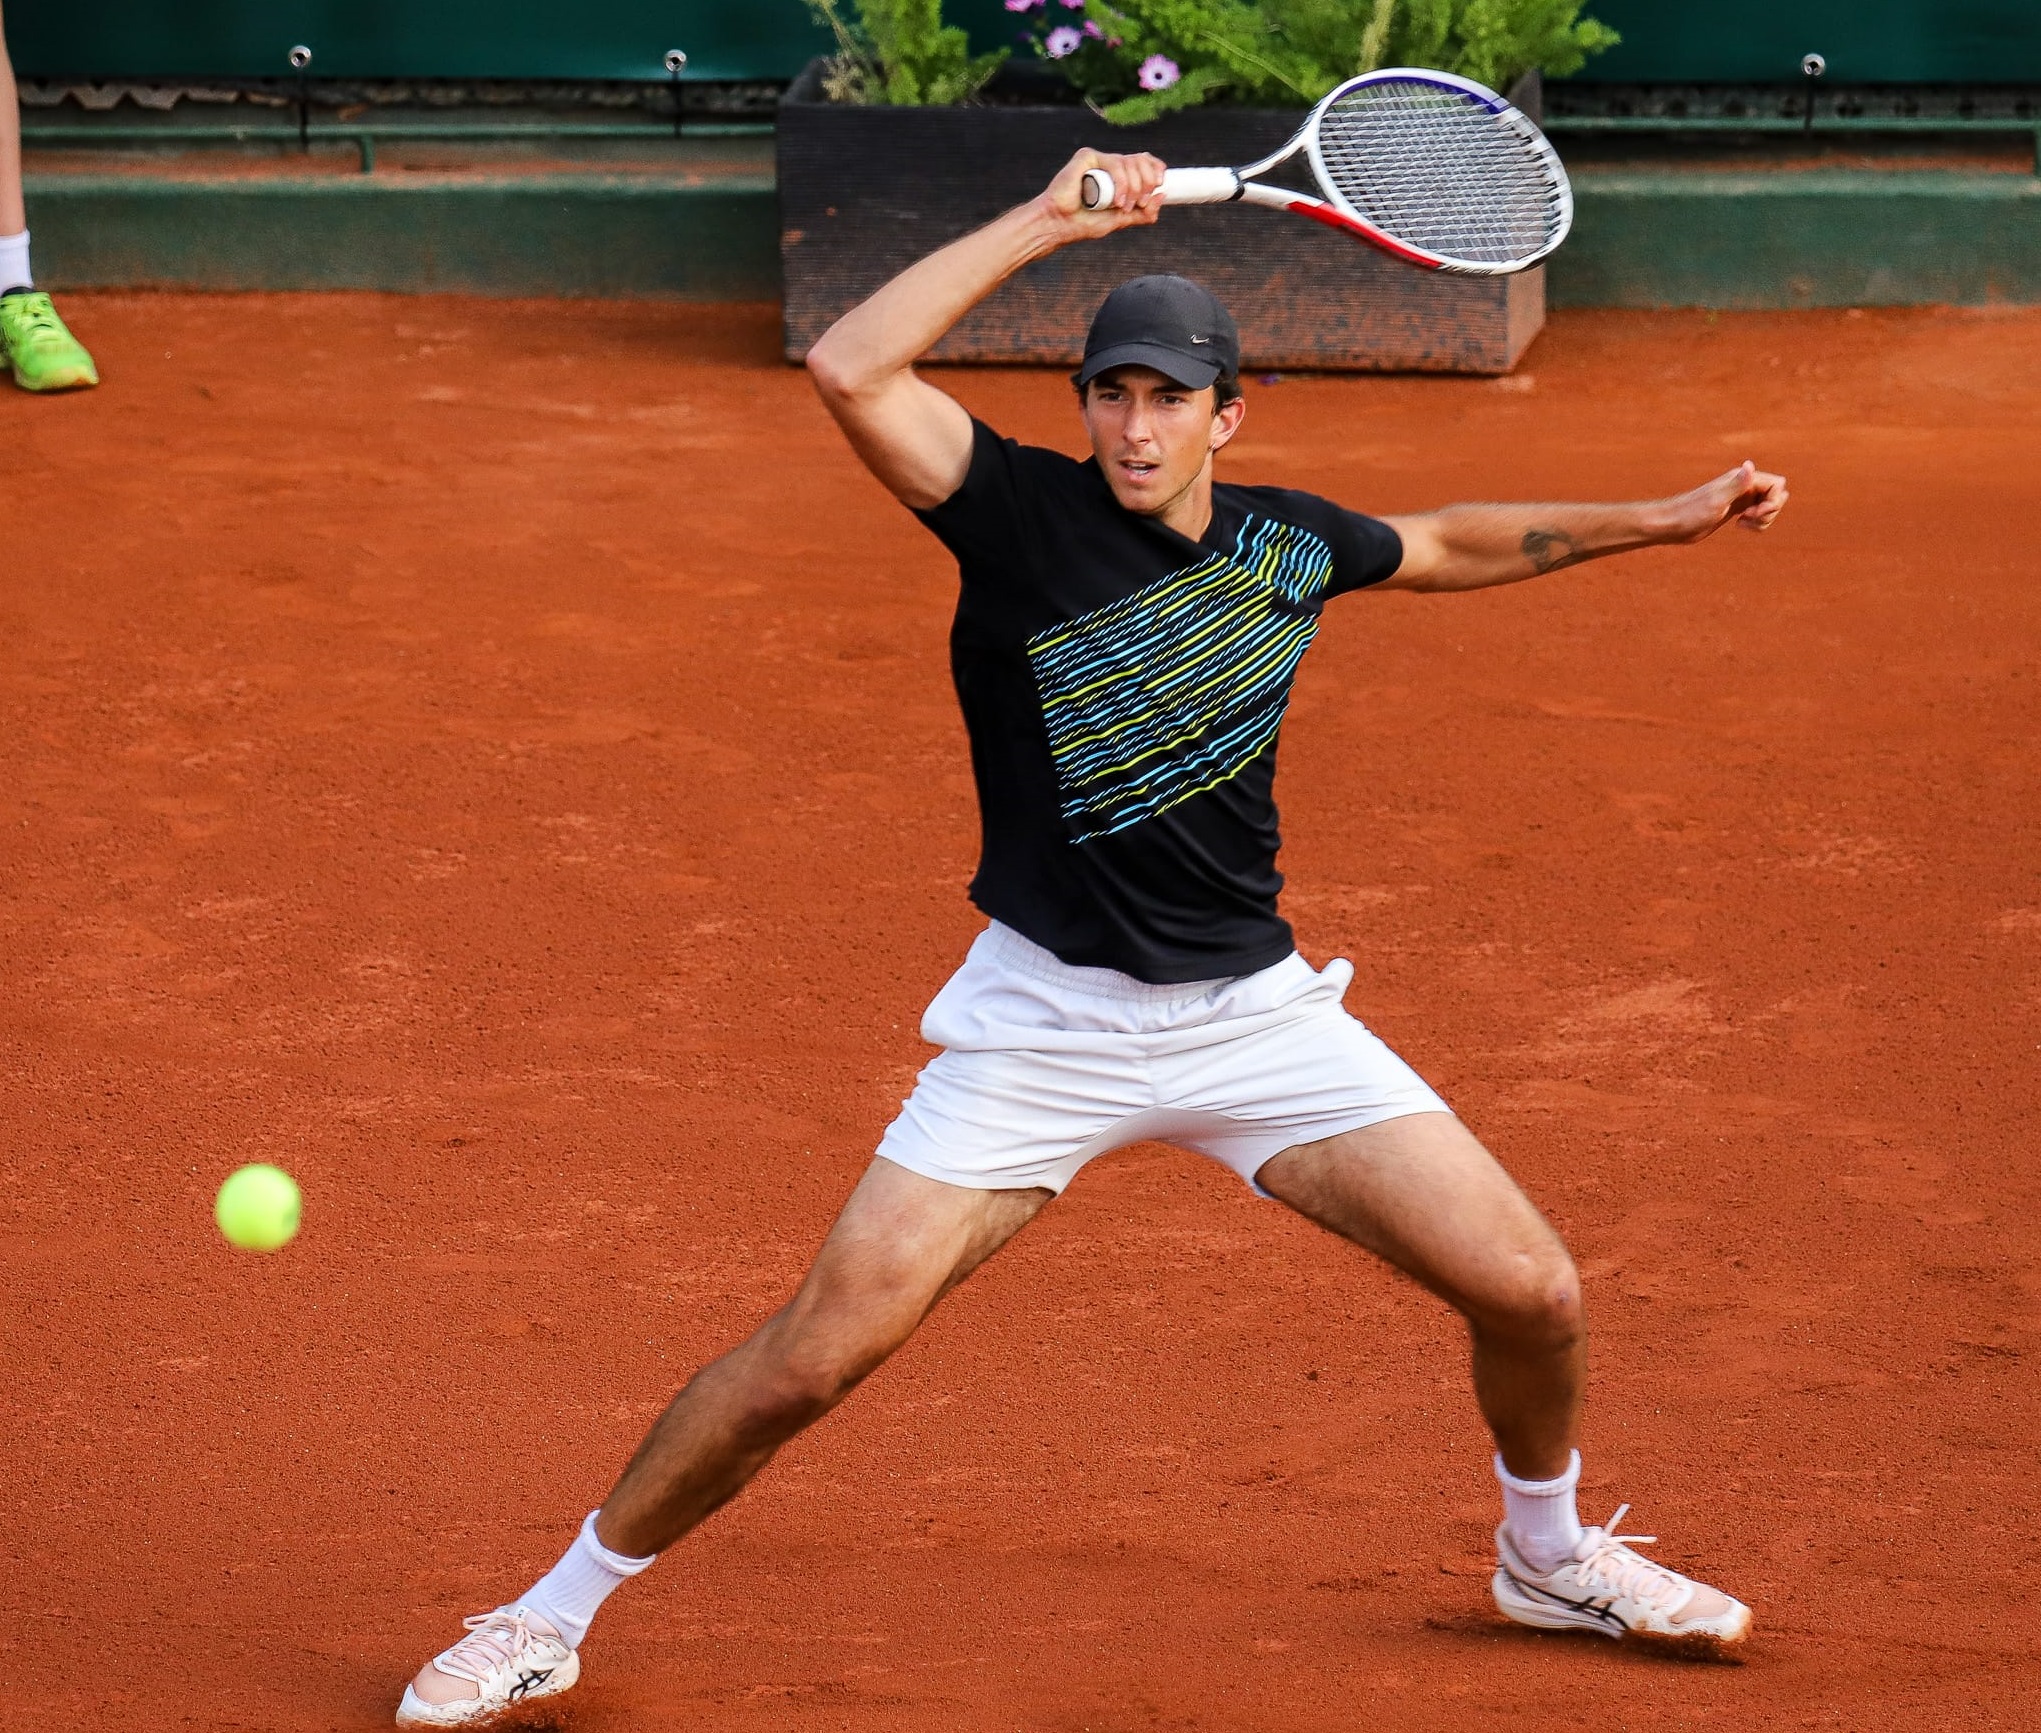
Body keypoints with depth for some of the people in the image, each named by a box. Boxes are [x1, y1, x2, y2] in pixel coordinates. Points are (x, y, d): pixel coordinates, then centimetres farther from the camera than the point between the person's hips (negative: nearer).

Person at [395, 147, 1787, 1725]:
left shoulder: (1288, 543, 3)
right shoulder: (1022, 514, -11)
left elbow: (1453, 544, 26)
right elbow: (850, 370, -28)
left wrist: (1655, 520, 24)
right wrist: (1047, 220, -26)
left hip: (1258, 1008, 4)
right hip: (1044, 1023, -4)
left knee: (1531, 1292, -1)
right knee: (818, 1351, -11)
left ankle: (1550, 1554, 31)